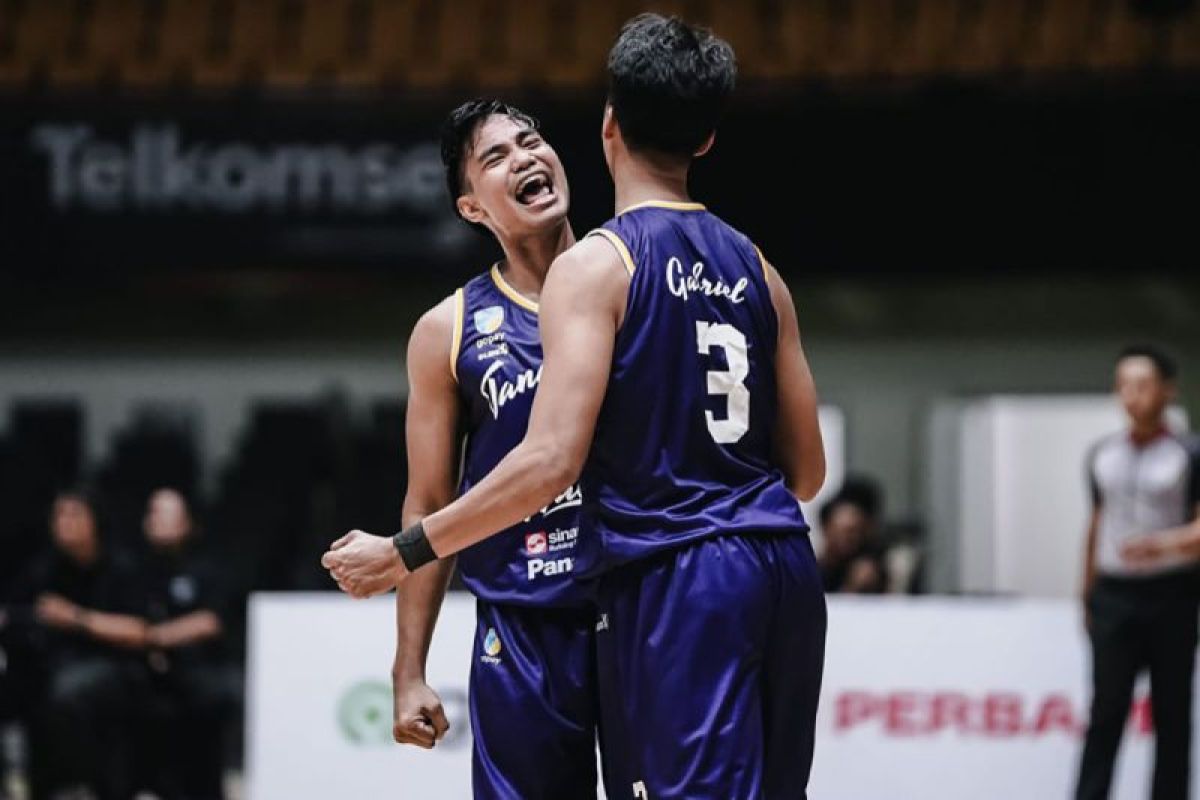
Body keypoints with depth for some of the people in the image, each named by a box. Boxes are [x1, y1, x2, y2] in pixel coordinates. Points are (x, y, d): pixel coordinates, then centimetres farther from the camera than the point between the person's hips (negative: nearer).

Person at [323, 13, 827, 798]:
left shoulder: (596, 267, -6)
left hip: (673, 584, -7)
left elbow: (550, 460, -16)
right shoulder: (755, 269, 13)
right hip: (780, 570, 7)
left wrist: (404, 553, -9)